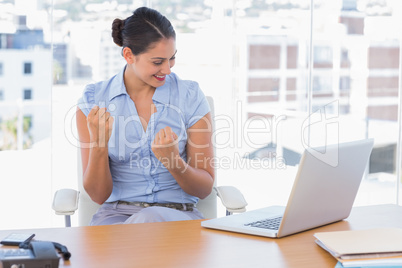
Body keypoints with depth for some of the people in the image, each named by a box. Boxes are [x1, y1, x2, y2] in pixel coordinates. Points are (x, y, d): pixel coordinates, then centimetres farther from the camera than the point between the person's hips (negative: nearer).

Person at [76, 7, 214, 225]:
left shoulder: (191, 97, -3)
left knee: (150, 219, -34)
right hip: (117, 213, 0)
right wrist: (98, 143, -21)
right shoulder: (94, 100, -2)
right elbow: (99, 195, -3)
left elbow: (204, 189, 1)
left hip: (178, 214, 1)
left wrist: (173, 162, -20)